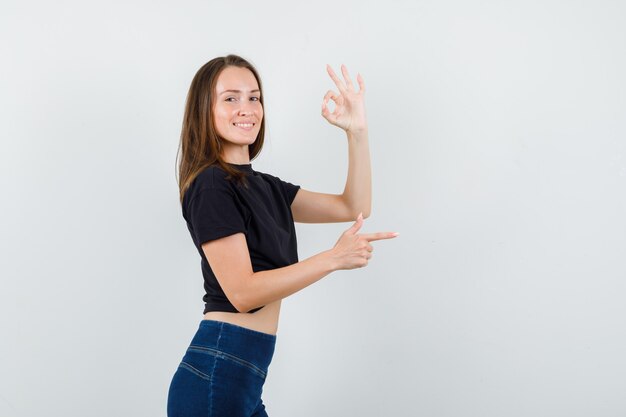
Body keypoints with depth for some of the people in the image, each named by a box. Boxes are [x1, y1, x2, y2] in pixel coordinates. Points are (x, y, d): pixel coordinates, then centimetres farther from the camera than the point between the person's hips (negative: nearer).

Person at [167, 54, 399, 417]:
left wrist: (358, 131, 2)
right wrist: (333, 258, -19)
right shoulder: (210, 185, -12)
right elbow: (242, 291, -19)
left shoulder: (264, 185, 13)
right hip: (217, 373, -8)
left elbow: (353, 207, 12)